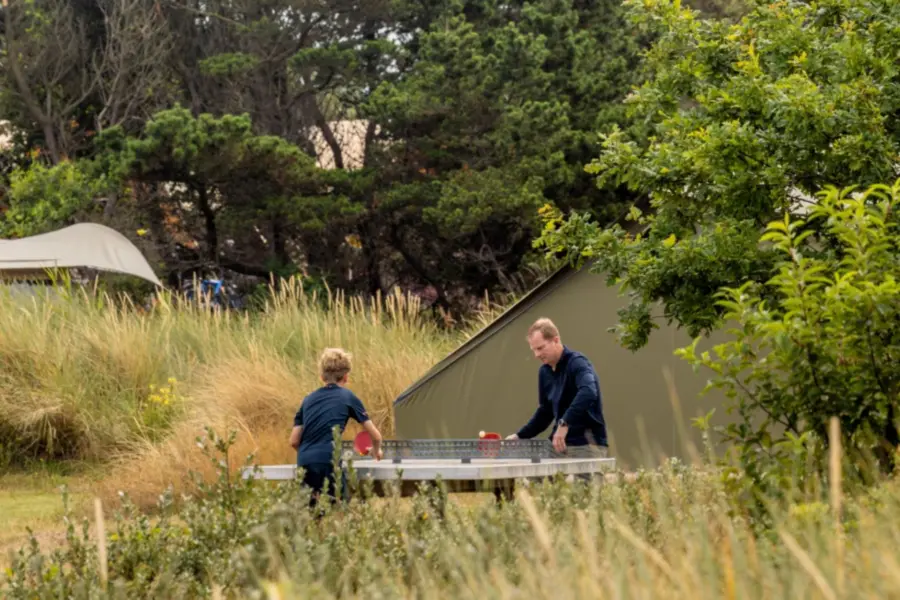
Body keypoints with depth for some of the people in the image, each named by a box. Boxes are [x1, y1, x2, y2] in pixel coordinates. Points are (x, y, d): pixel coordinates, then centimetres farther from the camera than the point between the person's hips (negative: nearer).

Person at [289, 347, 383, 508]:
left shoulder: (308, 400, 19)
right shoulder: (347, 397, 11)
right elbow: (375, 436, 15)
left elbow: (294, 441, 16)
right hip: (329, 463, -4)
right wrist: (376, 451, 37)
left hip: (304, 464, 4)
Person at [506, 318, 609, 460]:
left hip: (586, 445, -8)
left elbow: (588, 393, -33)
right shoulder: (544, 372, 13)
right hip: (560, 445, 8)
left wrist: (564, 424, -40)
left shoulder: (577, 363, -13)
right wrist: (519, 436, 12)